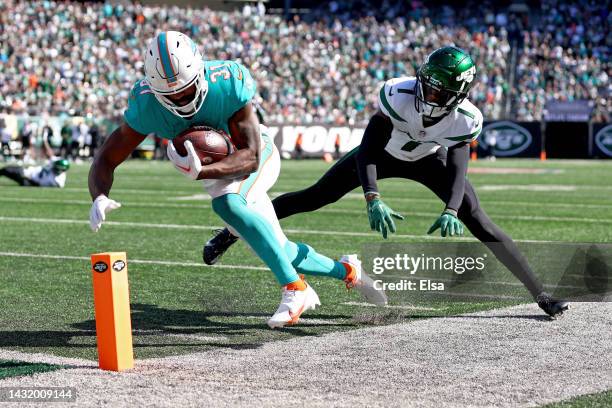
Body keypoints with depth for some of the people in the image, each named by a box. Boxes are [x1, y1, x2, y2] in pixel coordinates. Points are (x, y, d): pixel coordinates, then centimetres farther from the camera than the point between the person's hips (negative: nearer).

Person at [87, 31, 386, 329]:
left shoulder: (228, 82, -35)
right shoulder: (145, 103, -28)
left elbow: (250, 157, -35)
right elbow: (107, 159, -24)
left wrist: (201, 172, -53)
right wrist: (99, 197, -46)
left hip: (255, 157, -4)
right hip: (213, 171, 4)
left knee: (227, 204, -36)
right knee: (279, 251, 5)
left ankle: (294, 288, -29)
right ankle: (346, 271, 32)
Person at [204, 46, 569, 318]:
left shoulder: (465, 120, -32)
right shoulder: (399, 95, -39)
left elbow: (457, 171, -32)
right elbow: (367, 152, -39)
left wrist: (450, 211, -52)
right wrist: (373, 200, -54)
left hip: (429, 160, 1)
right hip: (385, 153, -1)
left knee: (479, 223, -11)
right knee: (314, 197, -4)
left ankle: (541, 296, -4)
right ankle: (233, 231, 12)